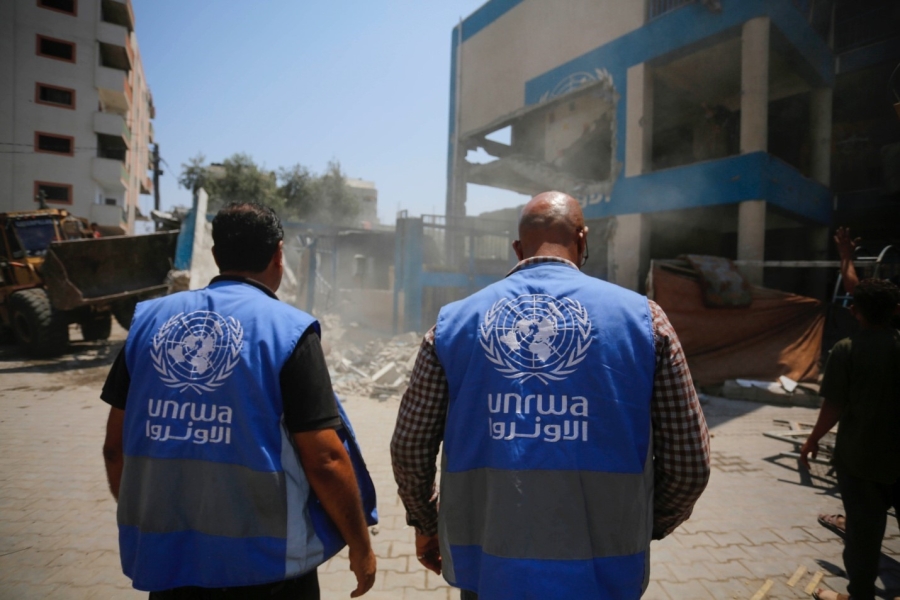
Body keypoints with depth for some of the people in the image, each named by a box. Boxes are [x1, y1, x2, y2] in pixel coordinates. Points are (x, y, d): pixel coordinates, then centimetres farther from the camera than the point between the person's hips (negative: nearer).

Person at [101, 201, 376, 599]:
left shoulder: (149, 320, -1)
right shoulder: (288, 329, -15)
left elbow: (116, 446, 5)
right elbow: (324, 460, -17)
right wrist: (360, 546, -3)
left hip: (166, 554, 4)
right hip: (263, 561, -3)